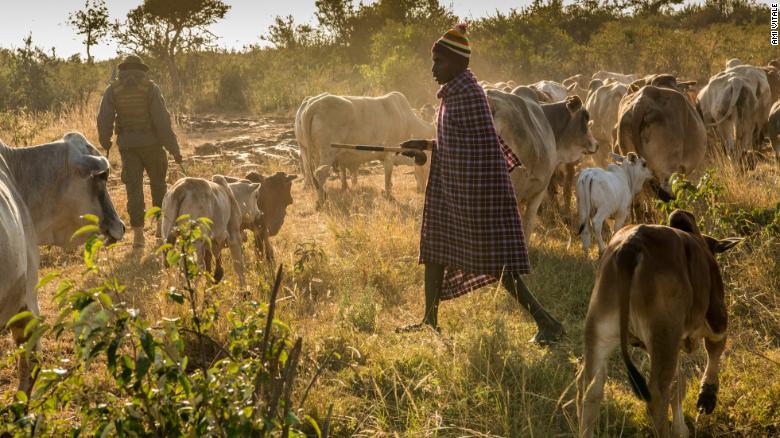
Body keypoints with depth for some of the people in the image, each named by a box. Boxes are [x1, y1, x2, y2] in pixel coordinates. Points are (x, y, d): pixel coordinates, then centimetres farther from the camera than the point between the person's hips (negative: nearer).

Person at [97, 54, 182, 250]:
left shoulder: (113, 90, 1)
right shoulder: (150, 88, -4)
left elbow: (104, 120, -4)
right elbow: (162, 120, -11)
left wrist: (105, 143, 14)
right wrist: (174, 149, -7)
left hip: (128, 146, 1)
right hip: (151, 143, -1)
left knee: (134, 189, 3)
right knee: (158, 184, 18)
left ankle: (138, 234, -3)